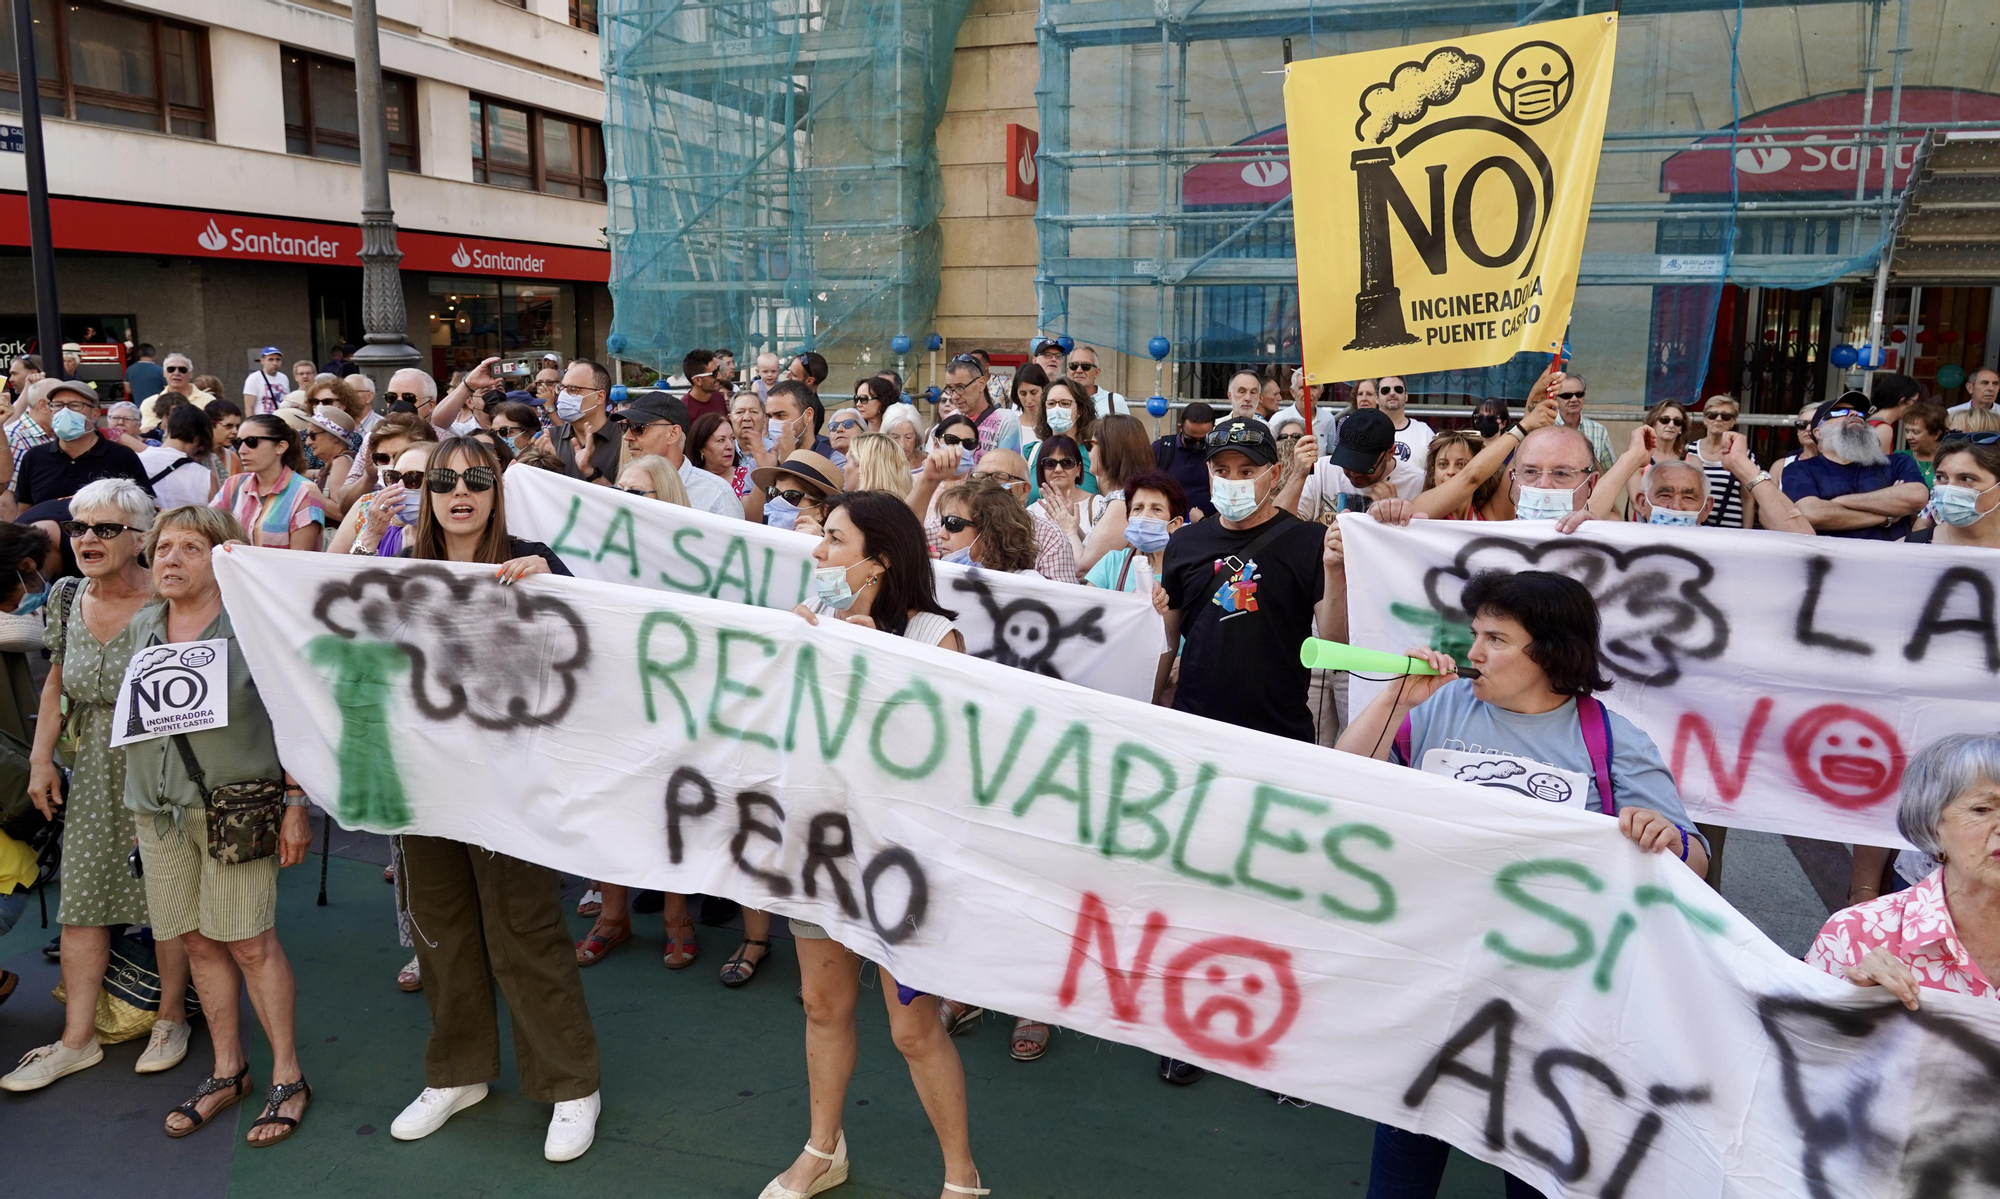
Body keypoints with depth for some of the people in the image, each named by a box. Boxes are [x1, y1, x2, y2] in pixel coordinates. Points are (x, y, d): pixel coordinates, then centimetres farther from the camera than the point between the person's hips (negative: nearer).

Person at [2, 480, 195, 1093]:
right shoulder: (67, 598, 4)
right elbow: (57, 685, 14)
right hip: (93, 772, 6)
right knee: (79, 901, 8)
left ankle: (171, 1017, 25)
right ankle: (78, 1039, 20)